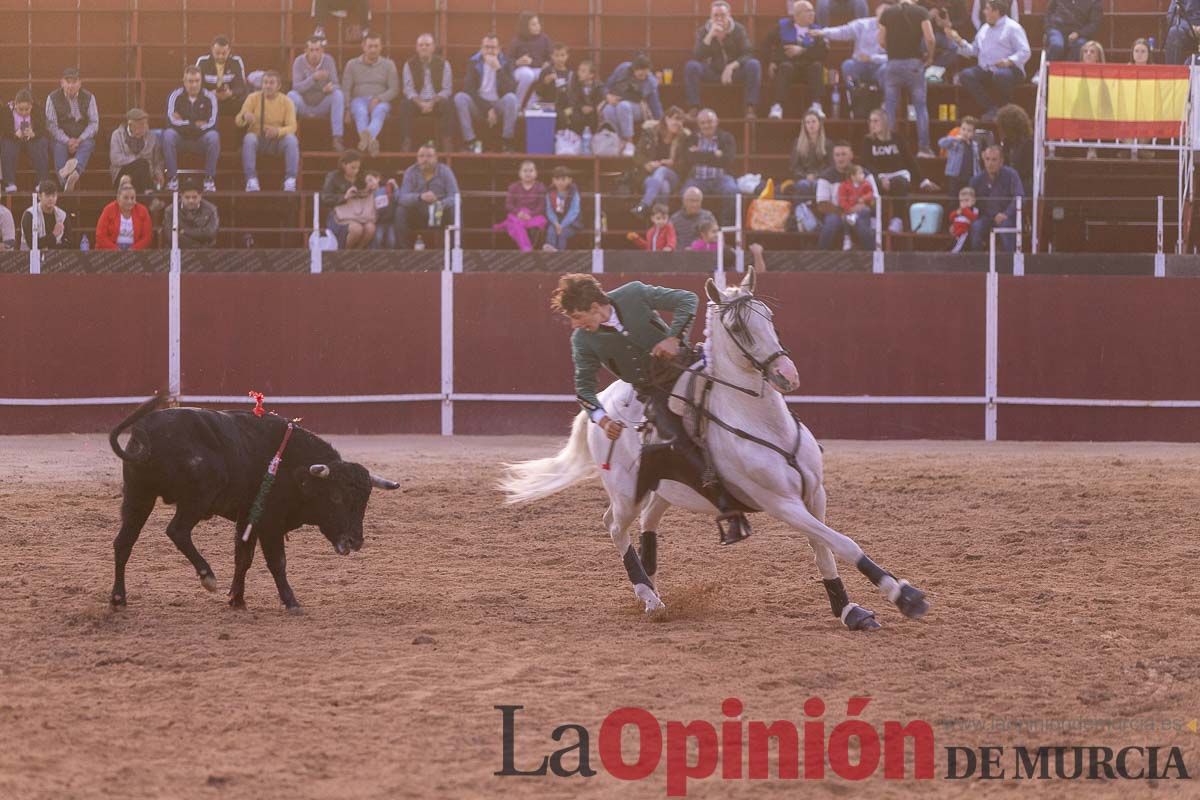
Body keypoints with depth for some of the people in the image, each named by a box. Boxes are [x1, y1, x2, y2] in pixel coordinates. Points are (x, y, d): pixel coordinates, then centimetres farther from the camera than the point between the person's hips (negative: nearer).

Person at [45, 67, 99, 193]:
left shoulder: (89, 97, 5)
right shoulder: (53, 98, 1)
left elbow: (94, 123, 0)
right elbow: (51, 124, -5)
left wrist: (80, 140, -16)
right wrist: (67, 141, -19)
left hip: (83, 138, 1)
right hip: (62, 138, -1)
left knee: (87, 145, -34)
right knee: (59, 147, -34)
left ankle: (76, 171, -62)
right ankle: (64, 183, -53)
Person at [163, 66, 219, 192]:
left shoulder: (209, 97, -2)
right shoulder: (176, 96, -2)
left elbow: (212, 123, -13)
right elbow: (172, 120, -16)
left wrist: (185, 123, -14)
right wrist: (196, 124, -15)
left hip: (201, 138, 0)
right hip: (181, 138, 0)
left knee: (213, 136, -32)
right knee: (168, 134, -32)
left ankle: (209, 178, -23)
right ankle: (172, 178, -26)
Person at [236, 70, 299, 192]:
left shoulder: (286, 101, -1)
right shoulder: (253, 98, -1)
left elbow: (292, 127, -10)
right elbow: (238, 122, -8)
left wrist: (278, 131, -32)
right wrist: (244, 117, -35)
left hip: (277, 140, 0)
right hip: (257, 138, 0)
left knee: (291, 139, -30)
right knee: (249, 138, -34)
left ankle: (290, 180, -27)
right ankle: (251, 180, -34)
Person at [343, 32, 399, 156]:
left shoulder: (388, 64, 16)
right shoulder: (352, 64, 16)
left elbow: (394, 90, 7)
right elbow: (345, 89, 8)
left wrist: (378, 99, -13)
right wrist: (346, 109, -10)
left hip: (381, 101, 0)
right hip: (359, 99, 0)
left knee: (379, 111, -38)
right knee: (361, 112, -38)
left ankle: (365, 138, -70)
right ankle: (370, 140, -68)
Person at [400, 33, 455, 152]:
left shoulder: (443, 64, 3)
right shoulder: (409, 64, 5)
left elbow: (447, 89, -3)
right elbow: (408, 89, -3)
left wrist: (432, 102, -19)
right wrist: (420, 103, -21)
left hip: (437, 101, 0)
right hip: (417, 102, 0)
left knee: (448, 104, -33)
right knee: (405, 104, -32)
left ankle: (446, 142, -30)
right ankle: (406, 142, -32)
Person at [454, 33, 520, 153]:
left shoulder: (505, 63, 0)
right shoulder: (474, 63, 2)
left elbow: (510, 89, -15)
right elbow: (469, 89, -10)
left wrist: (498, 69, -23)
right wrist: (487, 110, -19)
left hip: (499, 105, -1)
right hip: (479, 105, 1)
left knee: (511, 98, -33)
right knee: (460, 97, -27)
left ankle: (507, 142, -23)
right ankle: (470, 141, -26)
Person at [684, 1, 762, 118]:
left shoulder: (739, 29, -5)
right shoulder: (703, 31, -3)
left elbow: (748, 54, -13)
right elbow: (697, 57, -17)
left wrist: (731, 66, -31)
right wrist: (710, 36, -27)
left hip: (735, 70, 0)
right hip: (712, 71, 0)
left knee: (753, 64, -29)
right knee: (691, 66, -27)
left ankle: (750, 109, -30)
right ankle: (693, 109, -27)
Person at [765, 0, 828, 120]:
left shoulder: (815, 30, 9)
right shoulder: (782, 27, 8)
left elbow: (823, 51, -6)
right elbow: (769, 44, 5)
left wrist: (802, 51, -17)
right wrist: (772, 61, -10)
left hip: (807, 66, 2)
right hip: (786, 62, -2)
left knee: (817, 66, -30)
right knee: (786, 67, -35)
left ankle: (815, 106, -36)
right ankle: (777, 106, -44)